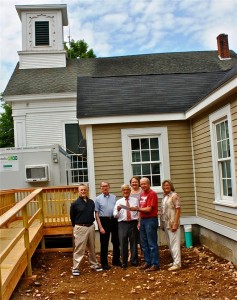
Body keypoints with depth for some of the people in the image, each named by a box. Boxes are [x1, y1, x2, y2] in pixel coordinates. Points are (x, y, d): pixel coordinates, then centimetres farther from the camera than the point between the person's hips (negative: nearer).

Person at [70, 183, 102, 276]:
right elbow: (72, 217, 1)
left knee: (92, 248, 16)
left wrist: (91, 222, 11)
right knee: (79, 249, -3)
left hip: (91, 227, 5)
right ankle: (75, 268, 6)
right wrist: (76, 226, 8)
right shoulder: (75, 204, -8)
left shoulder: (91, 202, 5)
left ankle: (94, 265, 30)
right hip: (80, 228, -5)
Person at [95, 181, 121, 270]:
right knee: (104, 243, 4)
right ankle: (104, 263, 16)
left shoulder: (114, 197, 10)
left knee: (116, 241, 11)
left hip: (114, 220, 4)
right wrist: (100, 226, -10)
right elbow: (97, 214, -4)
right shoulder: (98, 199, 0)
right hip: (104, 221, -3)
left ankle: (116, 260, 27)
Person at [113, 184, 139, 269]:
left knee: (134, 243, 7)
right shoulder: (119, 201, 9)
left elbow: (139, 212, 6)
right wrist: (118, 210, -16)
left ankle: (134, 261, 21)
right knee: (123, 243, 0)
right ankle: (124, 262, 13)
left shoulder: (135, 200, 10)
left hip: (133, 223, 0)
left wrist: (139, 223, -5)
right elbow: (115, 215, 4)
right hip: (122, 224, 0)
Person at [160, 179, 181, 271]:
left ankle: (177, 263, 0)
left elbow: (178, 210, -13)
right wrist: (162, 224, 12)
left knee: (174, 243, -5)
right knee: (170, 243, 14)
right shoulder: (164, 197, 13)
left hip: (172, 223, -8)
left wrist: (175, 223, -18)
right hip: (165, 224, 8)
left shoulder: (174, 195, -9)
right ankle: (174, 261, 24)